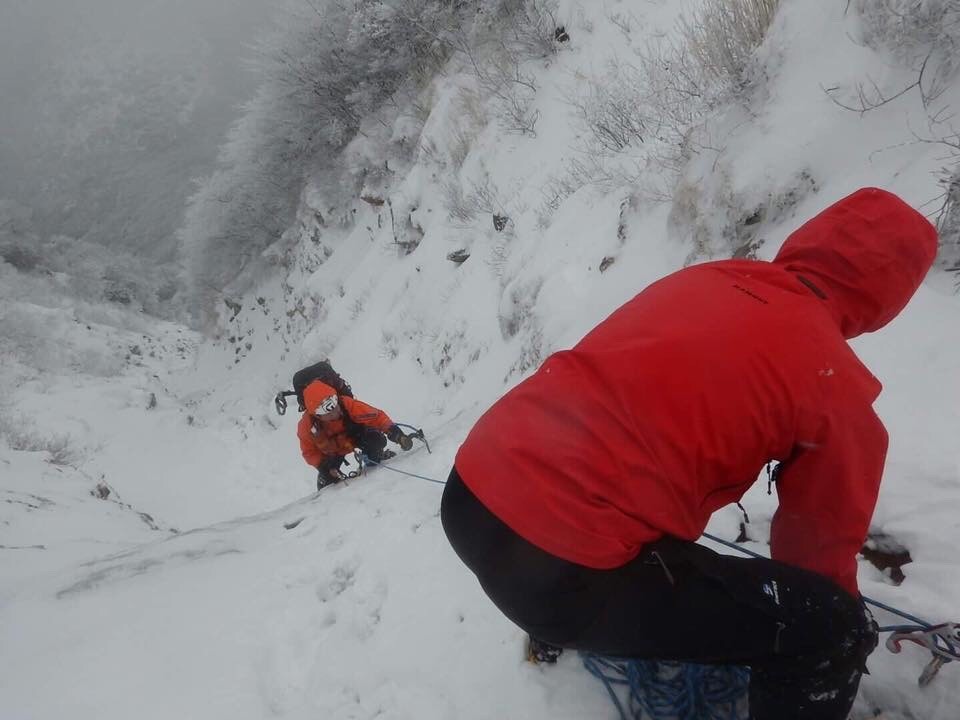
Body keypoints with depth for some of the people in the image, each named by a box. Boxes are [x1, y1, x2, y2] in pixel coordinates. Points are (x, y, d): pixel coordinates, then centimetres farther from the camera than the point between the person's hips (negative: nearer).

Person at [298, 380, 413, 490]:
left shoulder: (347, 404, -38)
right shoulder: (306, 426, -32)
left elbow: (376, 416, -31)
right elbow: (309, 452, -16)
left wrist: (393, 431, -44)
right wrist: (324, 465, -31)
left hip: (356, 433, -1)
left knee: (376, 440, -30)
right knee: (328, 477, -13)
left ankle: (375, 459, 3)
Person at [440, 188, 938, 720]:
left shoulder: (700, 278, 14)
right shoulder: (834, 388, -4)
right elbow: (822, 537, 10)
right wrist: (834, 636, 34)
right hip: (560, 574, -8)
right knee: (834, 628, 3)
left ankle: (558, 629, 57)